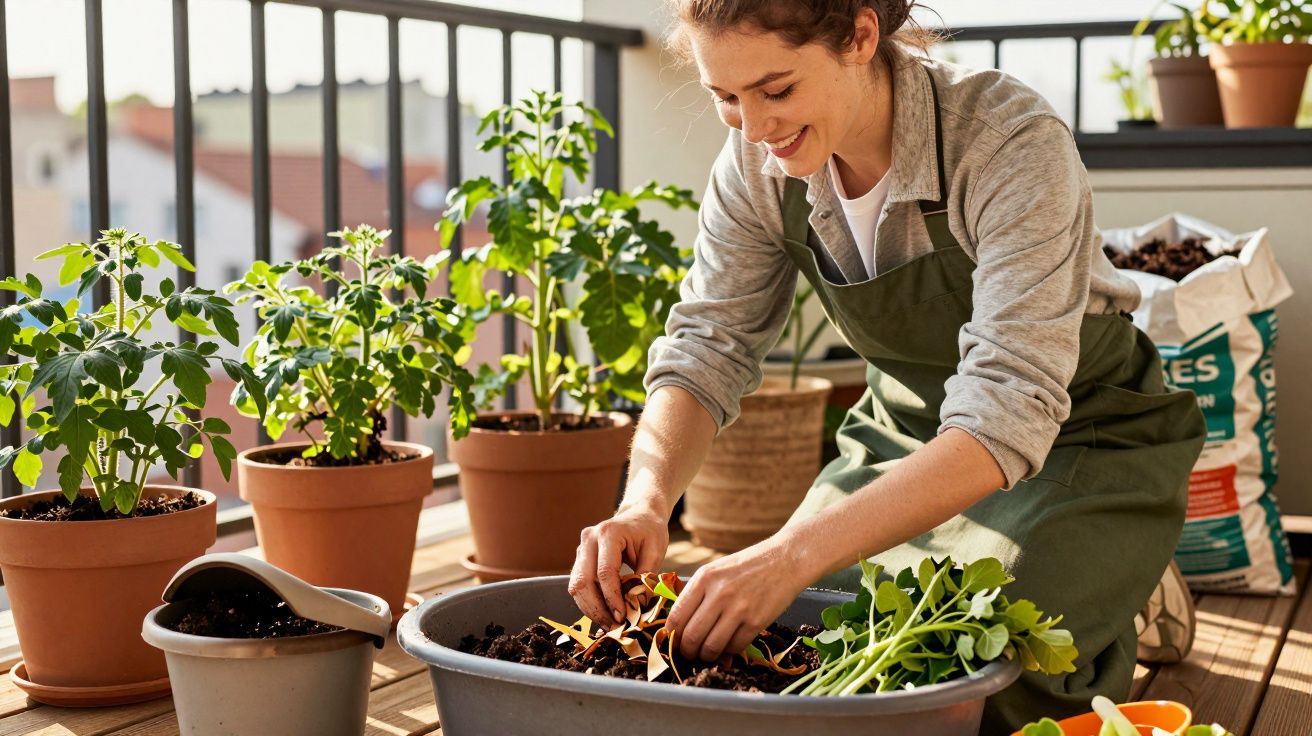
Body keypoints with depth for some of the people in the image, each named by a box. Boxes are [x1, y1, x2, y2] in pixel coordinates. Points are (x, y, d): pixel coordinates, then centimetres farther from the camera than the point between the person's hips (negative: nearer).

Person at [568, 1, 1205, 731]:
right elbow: (704, 355, -10)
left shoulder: (1013, 145, -32)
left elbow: (1007, 415, -38)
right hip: (904, 432, 5)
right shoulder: (759, 165, -14)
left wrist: (794, 553, -48)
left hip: (1082, 443, -5)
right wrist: (646, 501, -32)